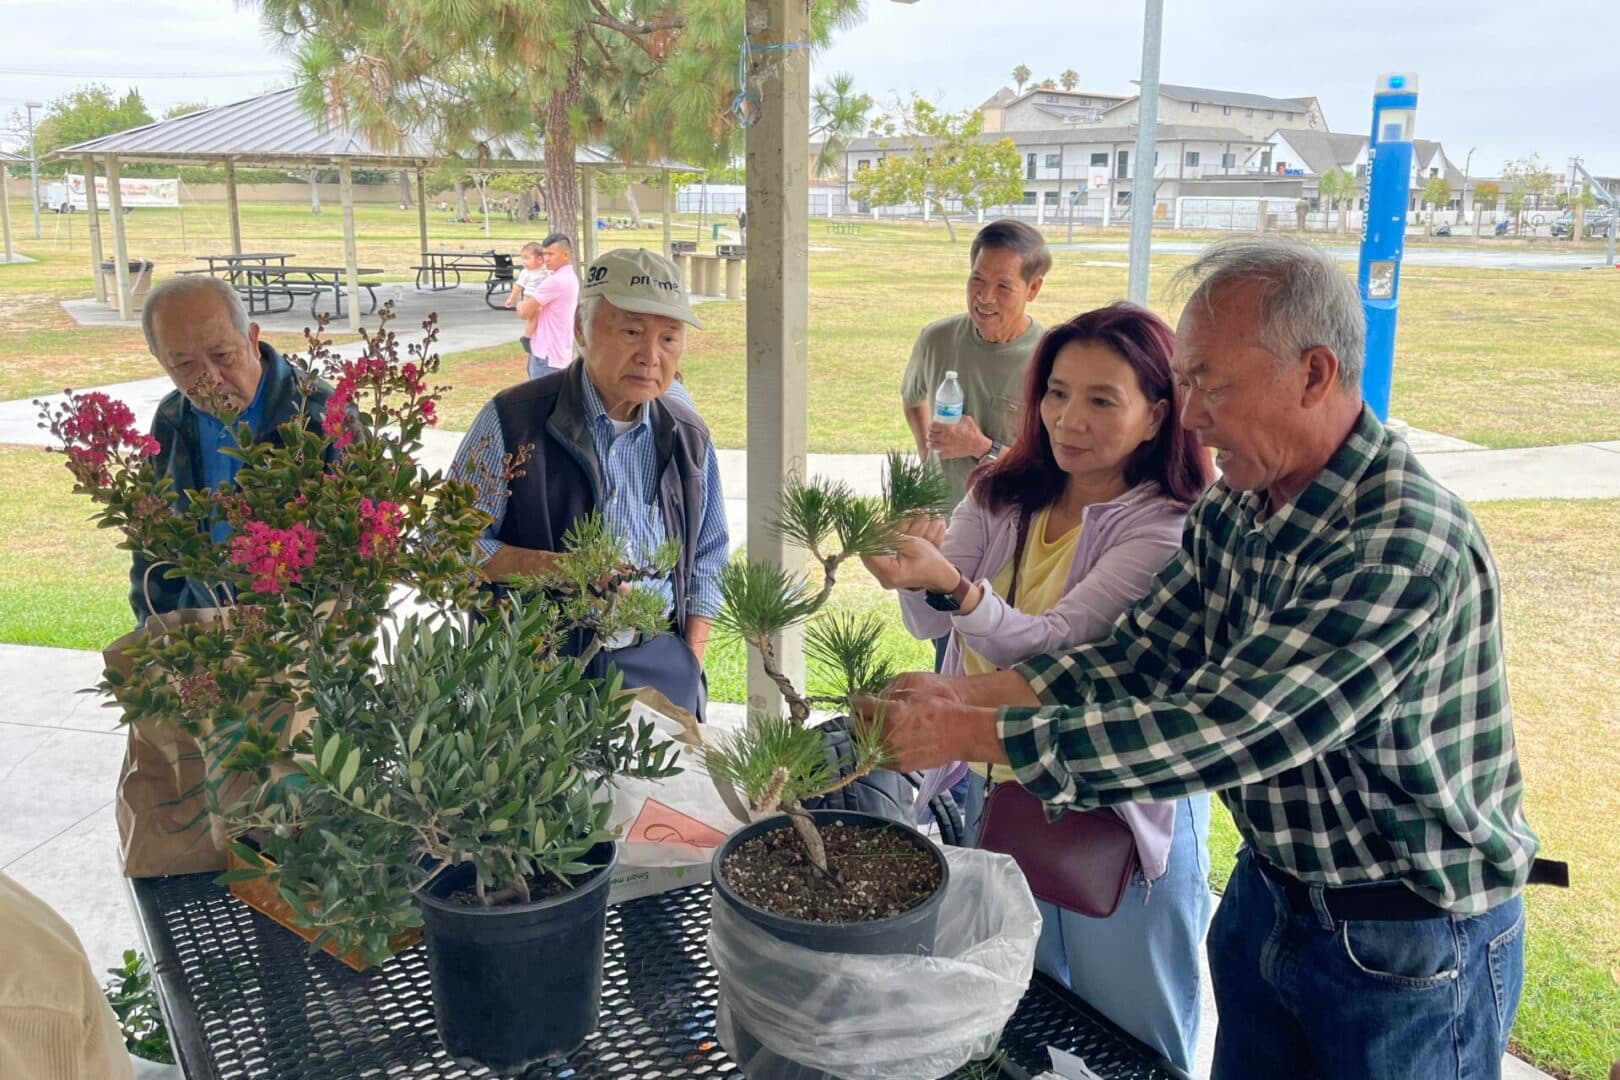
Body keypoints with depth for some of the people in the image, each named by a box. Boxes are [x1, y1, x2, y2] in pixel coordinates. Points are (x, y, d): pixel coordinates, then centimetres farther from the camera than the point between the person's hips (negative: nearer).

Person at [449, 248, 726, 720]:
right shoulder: (512, 421, -7)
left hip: (659, 668, 4)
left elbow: (707, 559, 16)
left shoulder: (689, 438, 8)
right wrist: (549, 567, -21)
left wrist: (689, 665, 6)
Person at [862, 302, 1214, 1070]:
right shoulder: (1004, 494, -1)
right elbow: (928, 621, -10)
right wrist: (913, 573, -32)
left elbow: (1050, 643, -28)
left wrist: (953, 584, -45)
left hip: (1116, 818, -5)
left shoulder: (1168, 529, -18)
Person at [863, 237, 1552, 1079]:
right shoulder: (1234, 509, -4)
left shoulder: (1403, 545, -31)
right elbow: (1138, 654, -1)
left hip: (1410, 944, -6)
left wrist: (975, 734, -32)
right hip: (1268, 895, 7)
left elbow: (1221, 731, -35)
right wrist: (960, 691, -14)